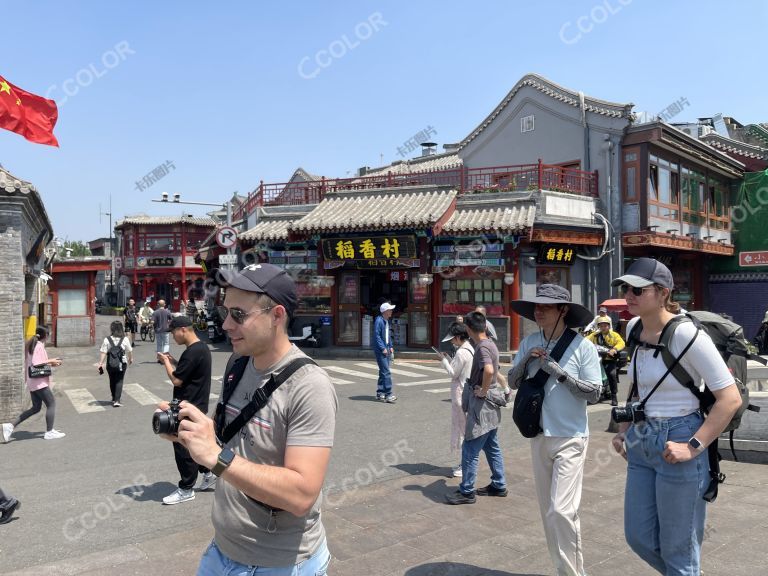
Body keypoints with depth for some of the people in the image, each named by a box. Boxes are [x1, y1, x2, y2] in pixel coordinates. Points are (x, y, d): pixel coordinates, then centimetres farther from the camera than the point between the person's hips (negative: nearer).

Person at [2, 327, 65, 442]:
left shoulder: (31, 345, 14)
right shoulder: (39, 346, -15)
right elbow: (37, 364, -23)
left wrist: (51, 362, 14)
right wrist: (50, 361, -12)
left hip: (32, 382, 10)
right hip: (39, 382, -10)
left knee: (35, 408, 14)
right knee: (51, 404, -1)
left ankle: (11, 426, 11)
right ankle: (49, 432, 2)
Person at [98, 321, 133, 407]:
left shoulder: (107, 339, -9)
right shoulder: (125, 339, -7)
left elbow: (103, 352, -11)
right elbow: (130, 351, 4)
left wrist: (100, 364, -6)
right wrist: (131, 359, 23)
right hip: (122, 364, -1)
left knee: (112, 381, 18)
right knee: (119, 381, 3)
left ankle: (114, 398, 32)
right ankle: (117, 400, -9)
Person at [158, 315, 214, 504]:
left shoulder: (193, 352, -24)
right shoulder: (202, 348, 8)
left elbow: (176, 380, -21)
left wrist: (166, 361, -7)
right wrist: (173, 361, 6)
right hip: (197, 405, 10)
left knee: (183, 446, 2)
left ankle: (186, 489, 13)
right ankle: (208, 473, 31)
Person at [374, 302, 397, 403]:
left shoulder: (387, 321, 15)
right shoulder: (378, 321, -13)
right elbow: (377, 336, -17)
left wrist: (391, 347, 13)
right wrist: (383, 348, -18)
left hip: (386, 350, 9)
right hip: (380, 350, -9)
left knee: (383, 372, 12)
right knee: (386, 372, -11)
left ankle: (380, 394, 19)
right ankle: (388, 394, -10)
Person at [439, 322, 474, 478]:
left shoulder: (461, 352, -19)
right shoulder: (470, 349, 10)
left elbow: (453, 373, -15)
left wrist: (445, 360, -4)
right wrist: (448, 358, 8)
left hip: (460, 394, -10)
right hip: (467, 392, 10)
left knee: (462, 428, -2)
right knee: (465, 429, 15)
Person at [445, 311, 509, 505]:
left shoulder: (482, 347, -20)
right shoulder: (490, 344, 11)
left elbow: (489, 371, -37)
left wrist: (483, 391, -23)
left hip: (482, 405, -10)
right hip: (490, 405, 10)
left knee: (470, 449, -1)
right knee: (492, 447, 18)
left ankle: (466, 492, 7)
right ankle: (499, 485, 28)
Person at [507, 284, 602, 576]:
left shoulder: (582, 345, -12)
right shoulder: (529, 342, 0)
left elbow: (594, 393, -12)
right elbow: (513, 382, 5)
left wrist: (559, 371, -21)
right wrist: (526, 360, -13)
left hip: (570, 438, -5)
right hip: (539, 435, 5)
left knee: (561, 511, -11)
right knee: (548, 511, 16)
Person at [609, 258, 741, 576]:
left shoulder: (686, 334, -18)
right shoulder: (635, 330, 4)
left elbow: (730, 398, -17)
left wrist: (693, 447, -20)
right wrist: (624, 430, 11)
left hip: (677, 443, -7)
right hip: (641, 442, 7)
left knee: (677, 550, 7)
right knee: (638, 537, 15)